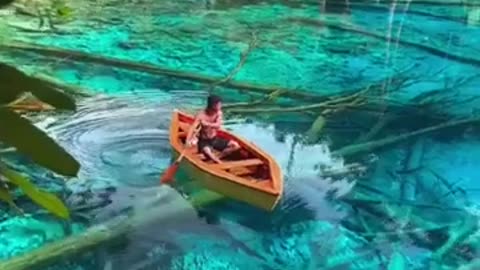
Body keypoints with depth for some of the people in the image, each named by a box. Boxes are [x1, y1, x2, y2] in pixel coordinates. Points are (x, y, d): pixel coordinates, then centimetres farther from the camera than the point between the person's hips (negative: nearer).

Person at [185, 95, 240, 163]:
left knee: (235, 145, -8)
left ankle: (216, 158, -13)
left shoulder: (219, 113, -4)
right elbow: (192, 128, -28)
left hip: (215, 139, 6)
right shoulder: (201, 115, -18)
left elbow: (218, 125, -21)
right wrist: (188, 140, -46)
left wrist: (207, 124, -39)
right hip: (204, 141, -5)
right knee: (207, 152, -40)